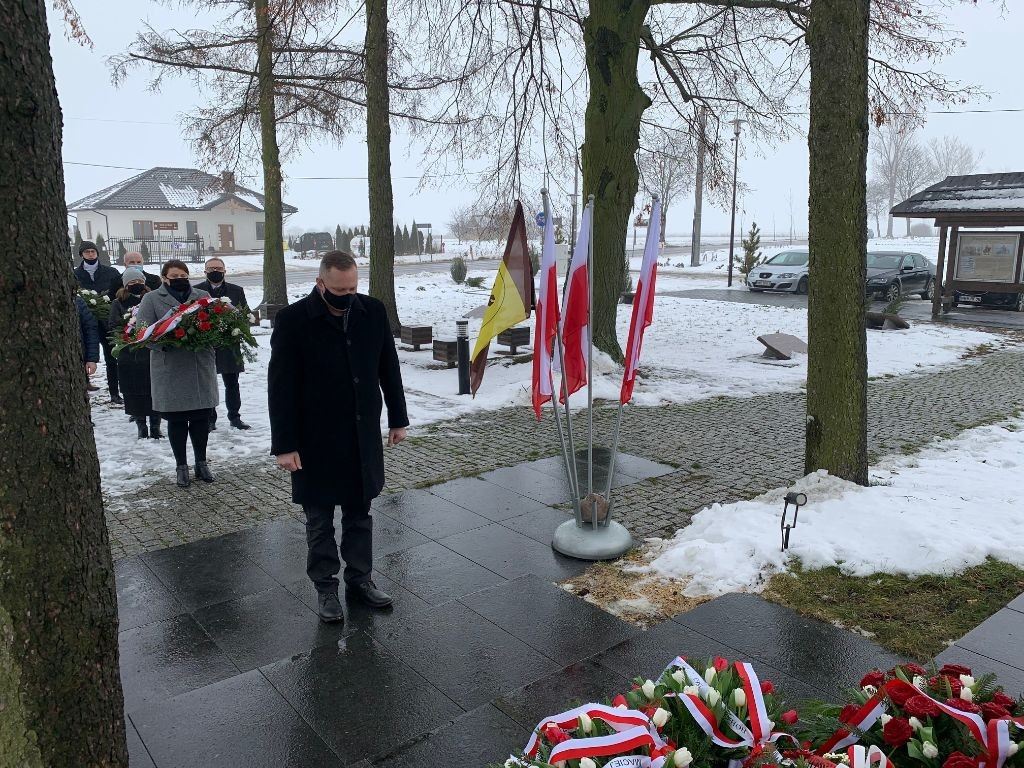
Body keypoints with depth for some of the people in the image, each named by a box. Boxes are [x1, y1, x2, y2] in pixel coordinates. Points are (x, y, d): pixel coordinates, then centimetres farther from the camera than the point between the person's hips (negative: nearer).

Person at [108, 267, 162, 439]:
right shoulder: (118, 303, 7)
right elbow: (112, 326, 0)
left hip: (151, 354, -1)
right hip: (128, 355, 1)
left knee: (154, 391, 1)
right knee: (133, 393, 6)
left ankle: (155, 426, 12)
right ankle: (141, 426, 18)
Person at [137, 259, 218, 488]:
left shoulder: (202, 296, 12)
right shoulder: (152, 299, 4)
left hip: (201, 367, 2)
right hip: (170, 370, -2)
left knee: (201, 418, 8)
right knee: (176, 420, 6)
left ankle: (201, 462, 24)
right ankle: (181, 466, 19)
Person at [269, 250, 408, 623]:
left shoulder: (372, 311, -1)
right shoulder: (293, 319, -12)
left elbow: (389, 368, 8)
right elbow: (281, 387, -11)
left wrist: (398, 418, 10)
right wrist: (284, 445, -12)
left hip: (363, 437, 3)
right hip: (316, 441, -3)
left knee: (360, 513, 15)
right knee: (320, 519, 11)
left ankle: (360, 579, 32)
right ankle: (326, 587, 27)